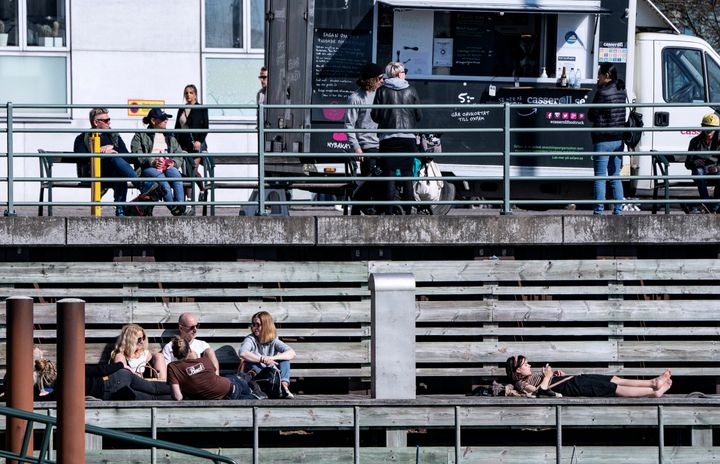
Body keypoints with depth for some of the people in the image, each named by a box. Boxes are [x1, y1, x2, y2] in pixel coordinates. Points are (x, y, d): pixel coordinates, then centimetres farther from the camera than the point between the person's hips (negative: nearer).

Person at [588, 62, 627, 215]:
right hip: (619, 139, 7)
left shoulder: (602, 92, -15)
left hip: (603, 139, -7)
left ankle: (599, 210, -2)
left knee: (600, 177, 0)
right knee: (615, 176, 13)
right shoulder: (621, 91, 6)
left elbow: (592, 116, -11)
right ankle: (618, 209, 11)